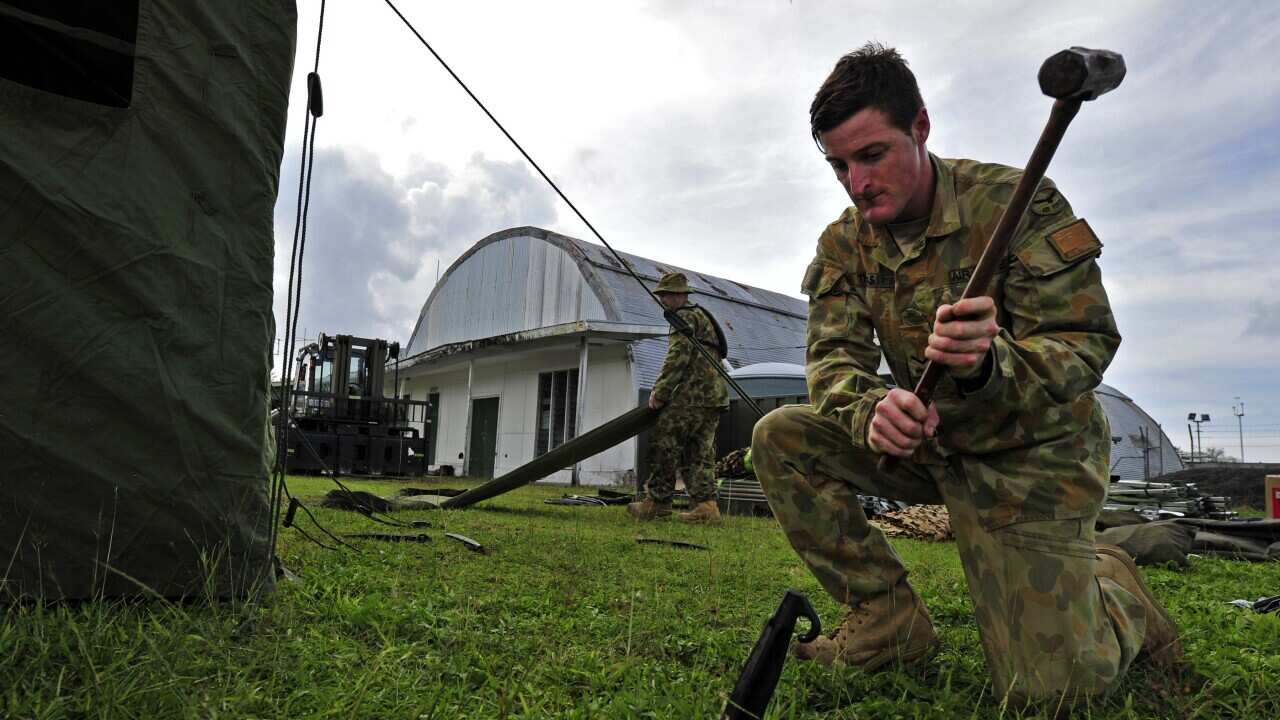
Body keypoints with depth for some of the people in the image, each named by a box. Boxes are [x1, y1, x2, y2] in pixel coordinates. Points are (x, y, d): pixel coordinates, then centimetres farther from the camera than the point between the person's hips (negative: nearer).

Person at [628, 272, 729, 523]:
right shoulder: (701, 315, 27)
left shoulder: (685, 316, -4)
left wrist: (659, 390, -13)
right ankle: (705, 504, 1)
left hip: (694, 393, -10)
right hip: (714, 394, 10)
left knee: (663, 443, -5)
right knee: (699, 451, 8)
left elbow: (678, 357, -16)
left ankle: (656, 502, -3)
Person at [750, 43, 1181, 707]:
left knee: (1046, 688, -13)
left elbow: (1087, 343, -21)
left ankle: (1110, 588, 23)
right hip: (929, 444, 5)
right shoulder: (844, 243, -4)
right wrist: (870, 408, -37)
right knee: (779, 438, -15)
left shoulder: (1017, 202, -18)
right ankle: (888, 618, -3)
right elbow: (831, 358, -12)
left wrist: (990, 363, -44)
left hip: (1030, 453, -4)